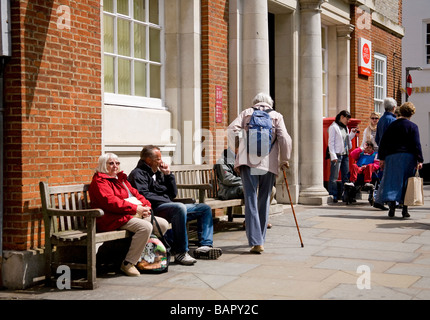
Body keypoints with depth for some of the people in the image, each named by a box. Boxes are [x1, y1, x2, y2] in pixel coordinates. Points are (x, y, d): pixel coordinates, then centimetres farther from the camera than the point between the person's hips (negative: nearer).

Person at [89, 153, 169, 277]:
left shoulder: (120, 178, 26)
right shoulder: (100, 181, -4)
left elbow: (135, 193, 24)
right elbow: (110, 201, -18)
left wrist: (146, 205, 1)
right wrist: (135, 208, -21)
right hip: (117, 219, -9)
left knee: (163, 224, -3)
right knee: (146, 227, -32)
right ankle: (128, 263, -23)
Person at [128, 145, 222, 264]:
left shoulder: (158, 173, 26)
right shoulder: (138, 174, 0)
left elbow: (173, 194, 22)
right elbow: (144, 195, -17)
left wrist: (168, 174, 13)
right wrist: (165, 200, -14)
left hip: (169, 206, 10)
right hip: (154, 209, -10)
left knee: (205, 208, 7)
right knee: (180, 208, -39)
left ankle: (204, 246, -10)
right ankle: (181, 253, -36)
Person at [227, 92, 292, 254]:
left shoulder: (246, 113, 14)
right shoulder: (276, 116, 13)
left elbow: (232, 129, 0)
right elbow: (284, 138, 1)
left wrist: (236, 150, 12)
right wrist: (284, 159, 12)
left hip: (248, 162, -1)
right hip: (268, 163, 1)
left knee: (251, 201, -4)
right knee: (264, 201, 14)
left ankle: (256, 242, -14)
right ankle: (260, 238, 21)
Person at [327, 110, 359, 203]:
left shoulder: (345, 128, 17)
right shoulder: (333, 127, -5)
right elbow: (331, 142, -9)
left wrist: (353, 133, 11)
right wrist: (333, 156, -16)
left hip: (345, 154, 8)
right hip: (337, 154, -8)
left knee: (346, 176, 8)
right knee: (334, 176, -7)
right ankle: (333, 196, -4)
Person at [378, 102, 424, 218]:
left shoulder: (392, 125, 8)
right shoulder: (413, 126, -2)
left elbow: (383, 142, 7)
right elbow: (416, 144, -7)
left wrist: (382, 158, 12)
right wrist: (419, 160, -7)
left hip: (392, 156, 2)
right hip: (408, 157, -2)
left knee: (392, 181, 2)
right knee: (406, 183, 5)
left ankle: (392, 206, -12)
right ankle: (405, 209, 6)